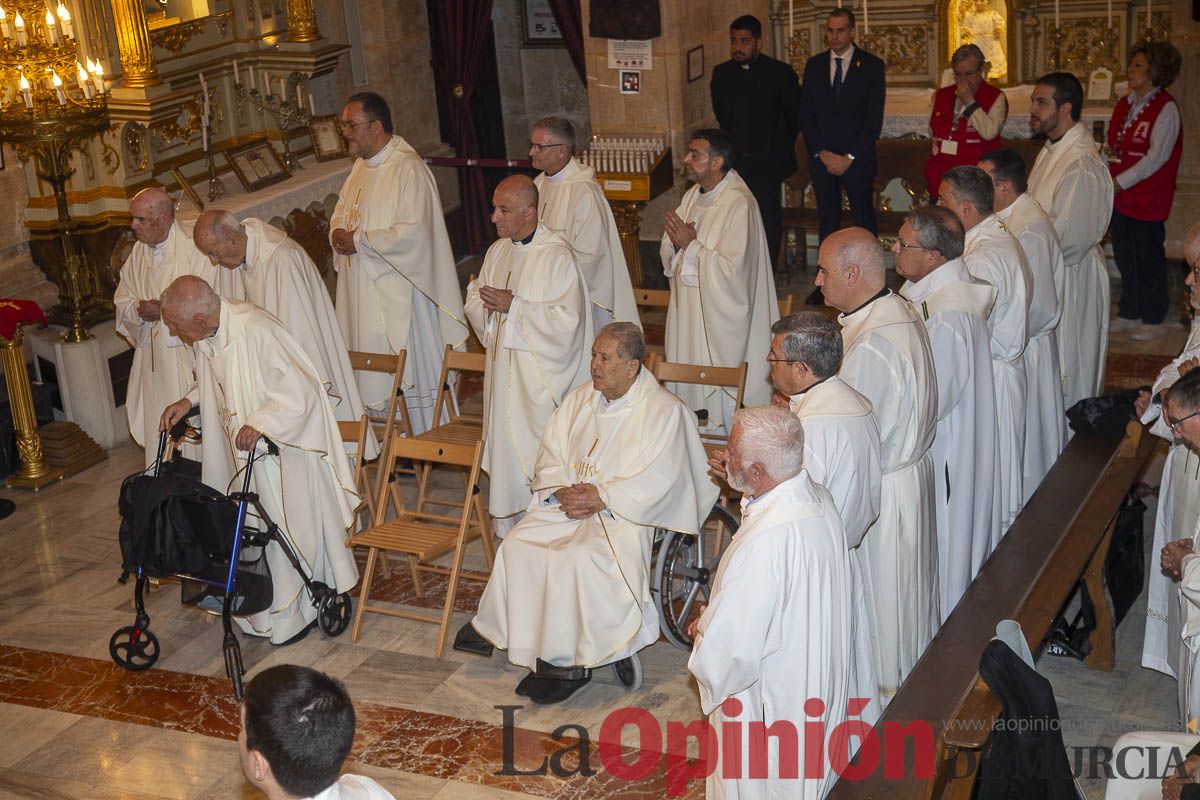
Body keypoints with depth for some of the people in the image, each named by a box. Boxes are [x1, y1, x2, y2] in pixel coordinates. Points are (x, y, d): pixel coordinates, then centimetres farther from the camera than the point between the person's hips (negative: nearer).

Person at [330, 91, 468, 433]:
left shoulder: (407, 168, -16)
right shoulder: (362, 165, 13)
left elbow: (413, 232, -24)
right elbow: (342, 210, 24)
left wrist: (359, 241, -18)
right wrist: (338, 232, 0)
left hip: (397, 292, -9)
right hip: (362, 292, 9)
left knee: (412, 372, 0)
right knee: (375, 377, 13)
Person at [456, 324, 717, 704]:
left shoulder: (664, 411, -9)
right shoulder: (580, 398, 11)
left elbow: (655, 483, -15)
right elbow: (549, 457, 13)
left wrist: (599, 498, -19)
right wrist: (561, 492, -8)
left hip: (621, 515, -6)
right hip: (566, 504, 6)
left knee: (580, 559, -30)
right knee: (518, 545, -15)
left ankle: (569, 662, -19)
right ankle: (495, 627, 2)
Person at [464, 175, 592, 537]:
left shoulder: (557, 256, -13)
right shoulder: (498, 251, 11)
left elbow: (567, 320, -21)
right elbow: (475, 303, 16)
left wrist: (513, 305, -20)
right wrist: (483, 302, -8)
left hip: (541, 377, -7)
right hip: (502, 369, 7)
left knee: (538, 456, -4)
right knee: (503, 448, 12)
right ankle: (507, 528, 24)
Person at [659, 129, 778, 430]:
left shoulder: (738, 204, -20)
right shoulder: (693, 195, 7)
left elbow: (732, 270, -27)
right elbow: (668, 256, 11)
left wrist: (691, 245, -19)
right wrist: (676, 242, -11)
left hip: (721, 317, -8)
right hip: (689, 311, 8)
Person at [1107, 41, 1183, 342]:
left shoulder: (1166, 108, -13)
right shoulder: (1125, 104, 10)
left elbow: (1156, 158, -18)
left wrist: (1120, 182, -17)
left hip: (1147, 199, -7)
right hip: (1119, 197, 7)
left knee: (1149, 259, 3)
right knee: (1125, 257, 15)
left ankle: (1154, 319, 15)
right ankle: (1129, 314, 28)